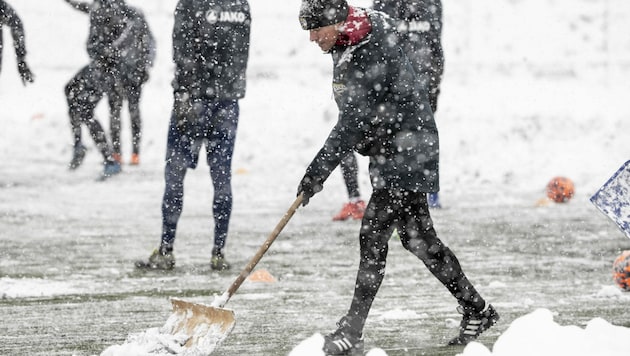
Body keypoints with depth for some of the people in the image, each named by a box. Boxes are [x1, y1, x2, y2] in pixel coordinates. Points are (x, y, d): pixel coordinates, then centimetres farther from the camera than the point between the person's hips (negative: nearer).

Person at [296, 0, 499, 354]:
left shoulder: (371, 56, -26)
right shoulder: (348, 43, 5)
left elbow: (355, 123, -28)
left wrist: (319, 169, -27)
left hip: (406, 155, -10)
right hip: (390, 152, 10)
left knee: (373, 234, -12)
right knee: (418, 236, 13)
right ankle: (476, 310, 23)